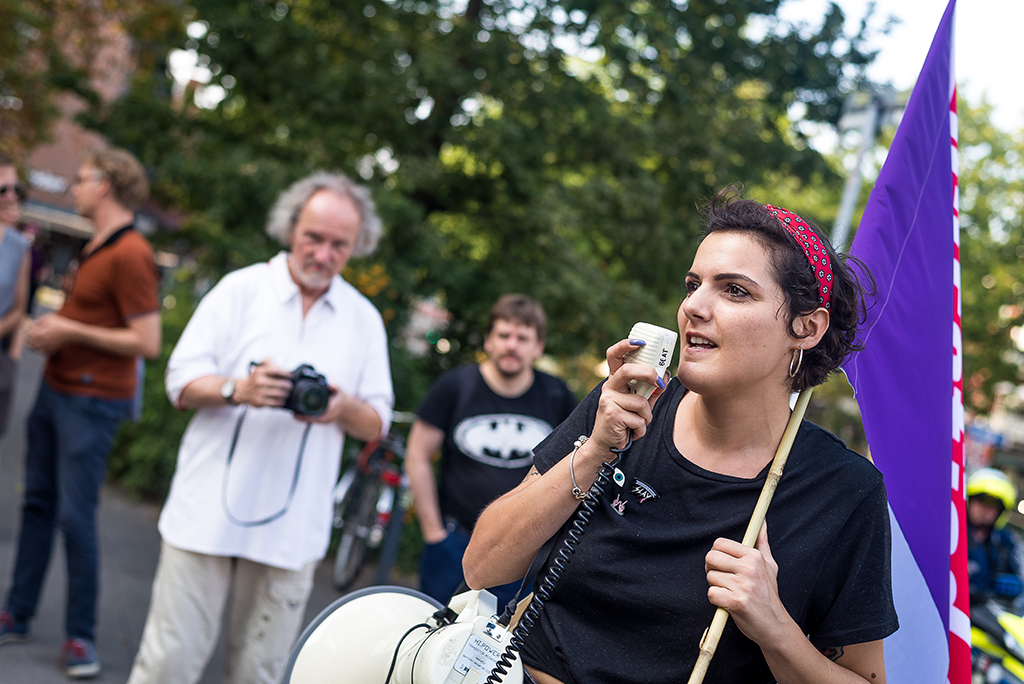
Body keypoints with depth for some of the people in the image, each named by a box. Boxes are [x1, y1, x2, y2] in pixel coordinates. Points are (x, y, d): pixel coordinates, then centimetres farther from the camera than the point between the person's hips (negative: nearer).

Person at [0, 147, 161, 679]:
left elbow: (148, 342, -23)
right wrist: (52, 327, 7)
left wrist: (71, 331, -17)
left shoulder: (131, 255, -18)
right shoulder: (95, 247, 13)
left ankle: (80, 636, 6)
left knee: (75, 516, -5)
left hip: (92, 401, -9)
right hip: (55, 389, 9)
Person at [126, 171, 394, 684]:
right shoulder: (241, 289, 4)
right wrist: (239, 389, -20)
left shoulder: (364, 319, 11)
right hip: (209, 510, -2)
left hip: (292, 526, 2)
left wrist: (344, 408, -12)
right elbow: (181, 383, 0)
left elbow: (377, 425, 10)